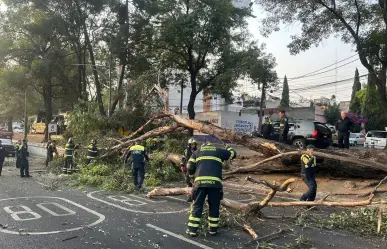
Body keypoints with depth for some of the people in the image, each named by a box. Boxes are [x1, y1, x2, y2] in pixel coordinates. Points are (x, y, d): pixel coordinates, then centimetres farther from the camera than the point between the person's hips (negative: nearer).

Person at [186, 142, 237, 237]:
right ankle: (213, 229, 21)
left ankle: (192, 230, 8)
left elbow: (189, 167, 11)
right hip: (215, 183, 0)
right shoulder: (219, 151, 20)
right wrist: (228, 148, 52)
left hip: (200, 182, 0)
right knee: (214, 207, 14)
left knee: (197, 206, 7)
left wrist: (194, 174, 29)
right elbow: (233, 153, 32)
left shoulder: (197, 152, 21)